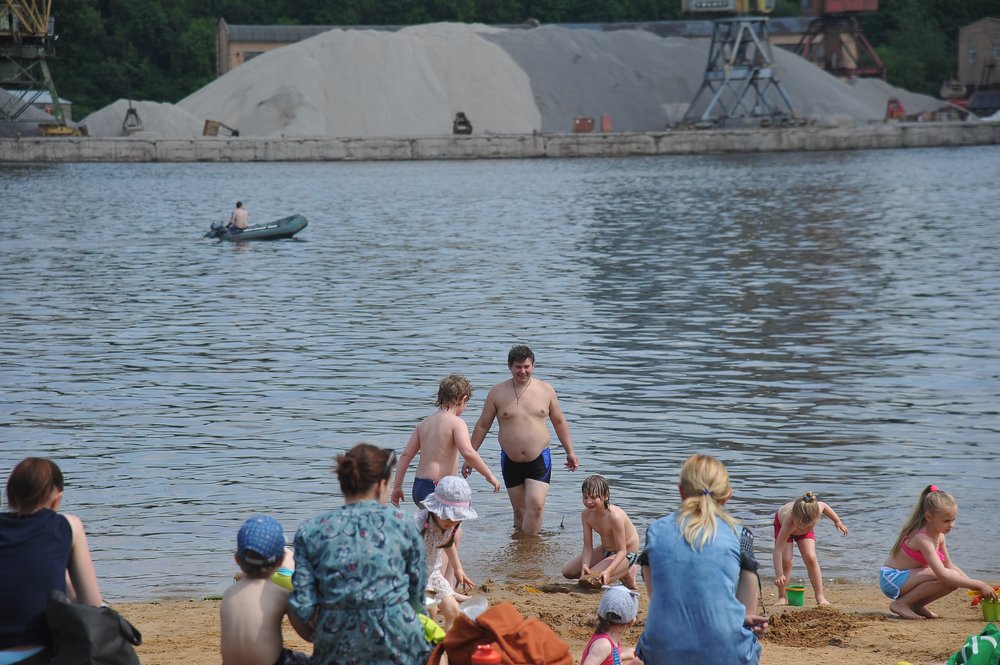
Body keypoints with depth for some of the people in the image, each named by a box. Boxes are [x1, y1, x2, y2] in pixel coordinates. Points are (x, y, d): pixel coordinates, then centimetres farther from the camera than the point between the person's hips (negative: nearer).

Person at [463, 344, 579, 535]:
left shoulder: (545, 390, 1)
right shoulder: (498, 392, 0)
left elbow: (559, 422, 12)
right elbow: (482, 425, 5)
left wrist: (570, 452, 11)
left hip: (540, 460, -1)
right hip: (510, 461, 1)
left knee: (536, 504, -16)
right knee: (519, 509, 8)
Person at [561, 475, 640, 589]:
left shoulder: (614, 516, -34)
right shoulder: (586, 514, -12)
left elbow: (622, 551, -29)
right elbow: (587, 546, -11)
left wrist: (608, 571, -43)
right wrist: (585, 565, -31)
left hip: (626, 554, -8)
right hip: (606, 550, 8)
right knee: (567, 572, 6)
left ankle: (627, 573, 2)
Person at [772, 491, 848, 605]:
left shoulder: (817, 508, -40)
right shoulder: (788, 520, -48)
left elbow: (824, 506, -10)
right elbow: (778, 549, -50)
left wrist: (837, 521, 2)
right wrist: (779, 574, -58)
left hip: (806, 523, 2)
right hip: (781, 523, -2)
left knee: (811, 558, -15)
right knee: (786, 560, -19)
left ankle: (820, 597, -10)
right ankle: (782, 597, -3)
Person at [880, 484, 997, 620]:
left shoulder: (939, 535, 1)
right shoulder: (923, 539, -28)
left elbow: (950, 566, 9)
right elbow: (942, 573, -35)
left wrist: (974, 585, -5)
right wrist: (978, 585, -34)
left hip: (908, 577, 9)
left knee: (954, 579, -4)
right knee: (948, 579, -26)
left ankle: (916, 605, 6)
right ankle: (901, 604, -15)